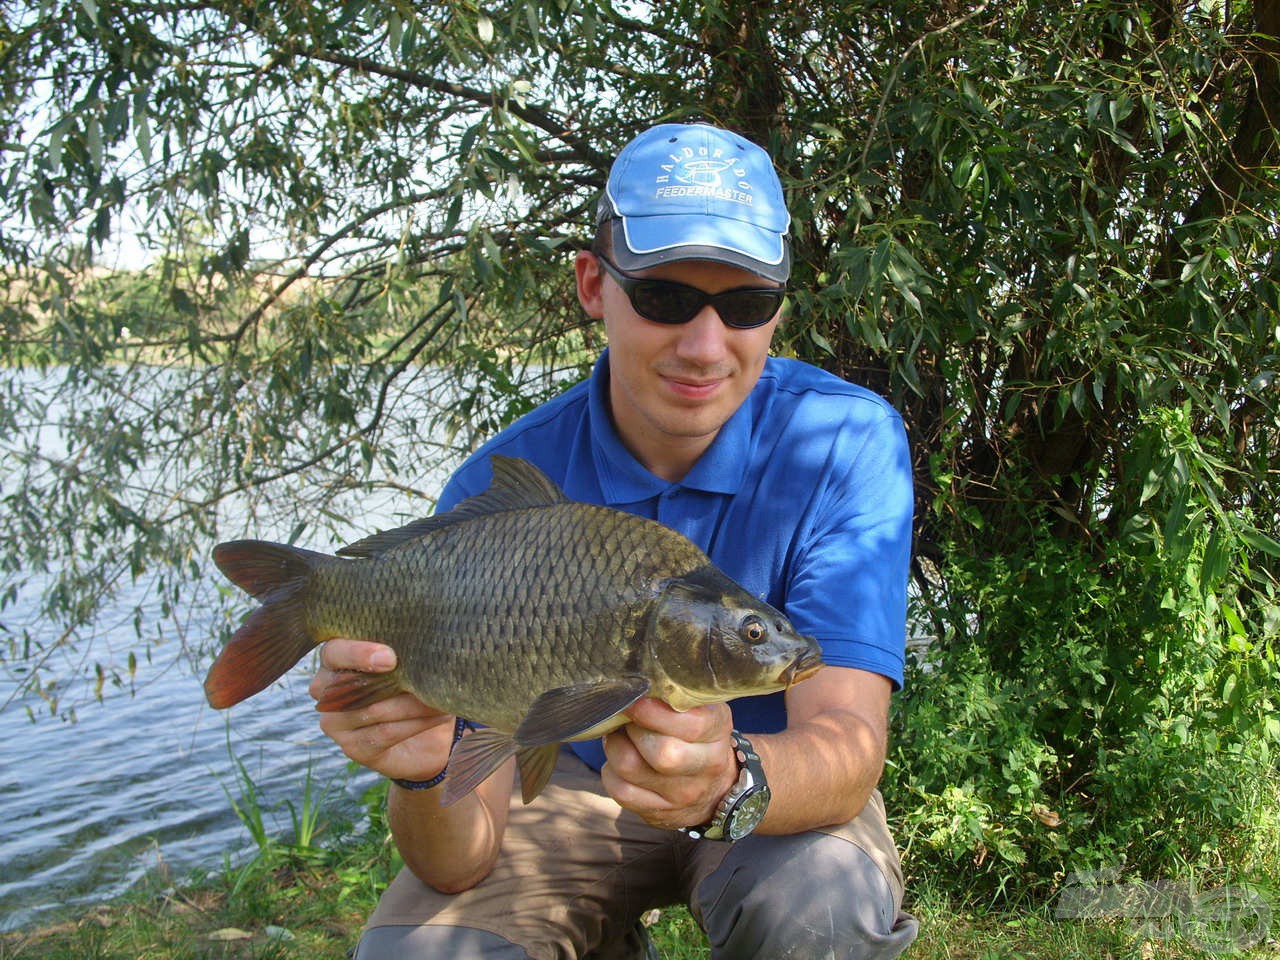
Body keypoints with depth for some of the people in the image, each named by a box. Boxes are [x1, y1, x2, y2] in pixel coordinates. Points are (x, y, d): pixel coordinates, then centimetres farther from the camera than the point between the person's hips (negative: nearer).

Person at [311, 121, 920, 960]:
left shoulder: (847, 442, -22)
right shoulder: (499, 490, -21)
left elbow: (847, 747, -31)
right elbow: (461, 860, -24)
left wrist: (729, 783, -54)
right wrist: (425, 773, -47)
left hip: (782, 777, -1)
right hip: (571, 778, 2)